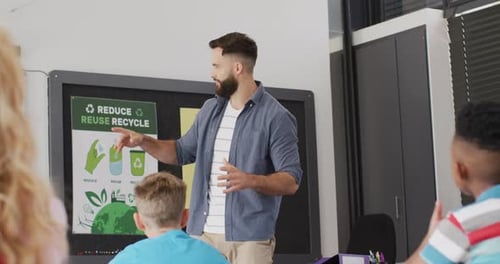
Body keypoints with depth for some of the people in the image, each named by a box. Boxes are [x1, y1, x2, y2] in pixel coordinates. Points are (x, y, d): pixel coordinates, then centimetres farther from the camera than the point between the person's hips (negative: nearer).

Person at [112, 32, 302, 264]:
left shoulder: (275, 117, -7)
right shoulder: (210, 110, 13)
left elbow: (292, 181, -10)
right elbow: (183, 151, 25)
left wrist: (250, 180, -27)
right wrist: (143, 141, 10)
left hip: (249, 237, -5)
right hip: (203, 233, 6)